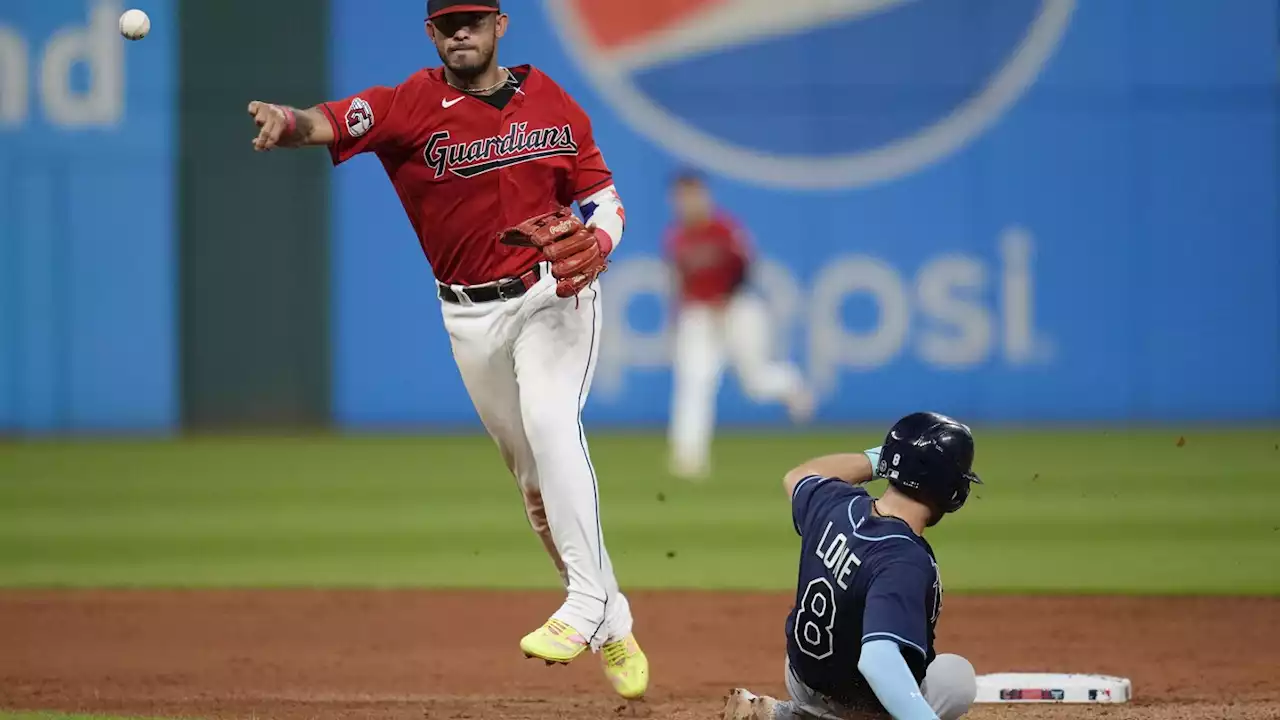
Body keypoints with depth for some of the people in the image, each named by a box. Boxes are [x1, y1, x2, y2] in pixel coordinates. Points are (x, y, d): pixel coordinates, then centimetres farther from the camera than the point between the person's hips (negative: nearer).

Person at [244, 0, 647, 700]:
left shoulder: (551, 102, -1)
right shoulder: (411, 104, -7)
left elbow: (600, 191, 7)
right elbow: (334, 121, -25)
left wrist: (595, 242, -15)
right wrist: (288, 122, -48)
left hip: (553, 293, -2)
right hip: (470, 316, 2)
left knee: (550, 421, -26)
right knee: (534, 476, 7)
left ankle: (588, 601, -29)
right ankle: (612, 629, 19)